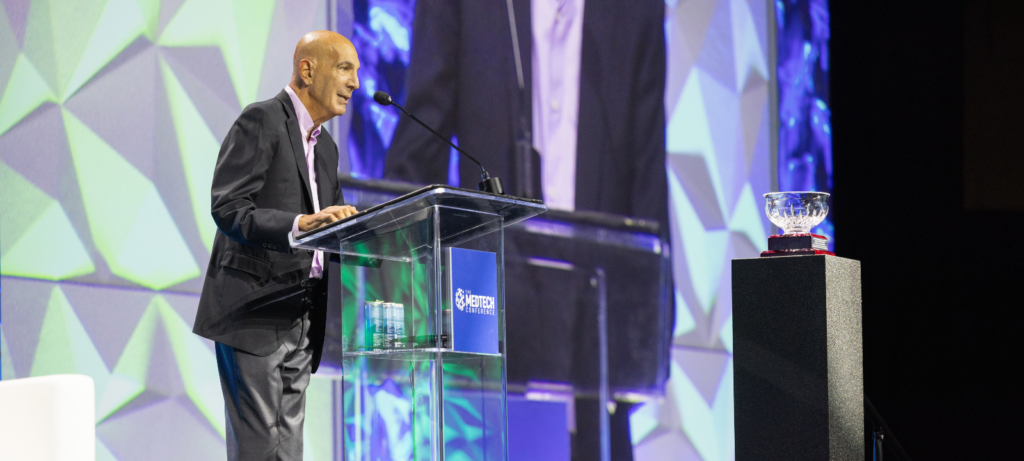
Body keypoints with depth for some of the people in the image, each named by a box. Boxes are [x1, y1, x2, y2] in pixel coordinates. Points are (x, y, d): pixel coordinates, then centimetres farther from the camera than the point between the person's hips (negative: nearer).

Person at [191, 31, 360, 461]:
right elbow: (228, 210, -17)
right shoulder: (261, 122, -6)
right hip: (254, 315, -8)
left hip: (300, 323, 8)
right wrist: (299, 225, -30)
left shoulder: (326, 148, 21)